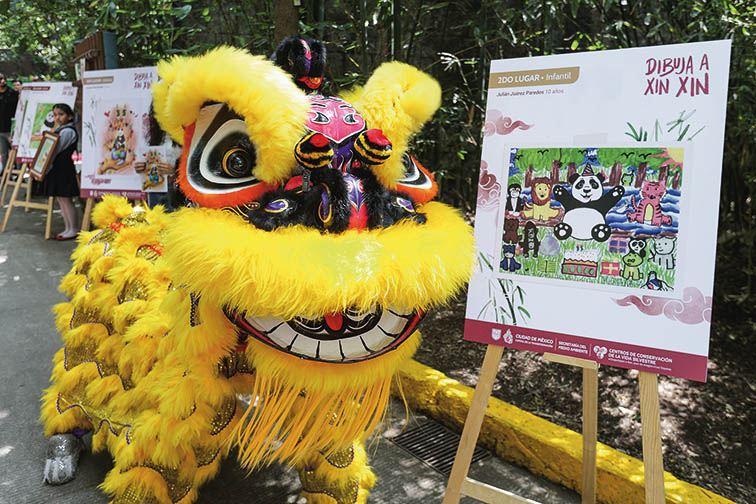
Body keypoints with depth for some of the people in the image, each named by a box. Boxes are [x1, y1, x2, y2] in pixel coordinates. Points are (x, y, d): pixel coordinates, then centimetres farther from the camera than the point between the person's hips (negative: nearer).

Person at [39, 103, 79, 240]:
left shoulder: (67, 131, -14)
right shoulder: (59, 130, 17)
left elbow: (54, 152, -16)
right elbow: (51, 151, 18)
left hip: (64, 169, -10)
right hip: (56, 169, 10)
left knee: (65, 198, -5)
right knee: (60, 199, 11)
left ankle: (73, 230, 2)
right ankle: (68, 229, 17)